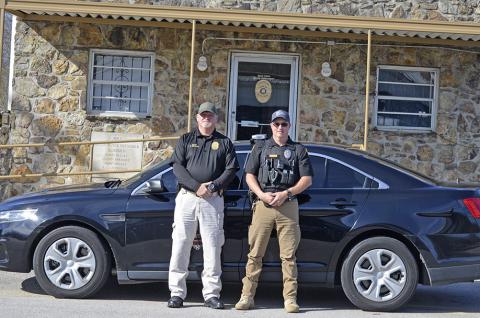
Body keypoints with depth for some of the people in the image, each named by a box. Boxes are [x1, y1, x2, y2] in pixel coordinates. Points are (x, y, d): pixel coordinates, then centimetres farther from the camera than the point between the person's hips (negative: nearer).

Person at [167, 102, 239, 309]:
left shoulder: (224, 143, 13)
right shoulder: (185, 140, 12)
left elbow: (231, 169, 3)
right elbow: (177, 167, 0)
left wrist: (213, 186, -13)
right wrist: (196, 187, -13)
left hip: (213, 200, 0)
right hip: (186, 197, 0)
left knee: (213, 247, 0)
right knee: (180, 245, -1)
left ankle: (211, 294, 7)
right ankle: (177, 293, 6)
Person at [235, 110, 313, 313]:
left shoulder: (299, 150, 13)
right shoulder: (260, 148, 15)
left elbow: (307, 179, 6)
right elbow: (250, 175, 10)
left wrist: (286, 193, -8)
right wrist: (262, 195, -7)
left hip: (288, 206, -1)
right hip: (262, 205, 1)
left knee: (288, 255, -2)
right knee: (255, 253, 0)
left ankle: (290, 298, 2)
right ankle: (247, 296, 4)